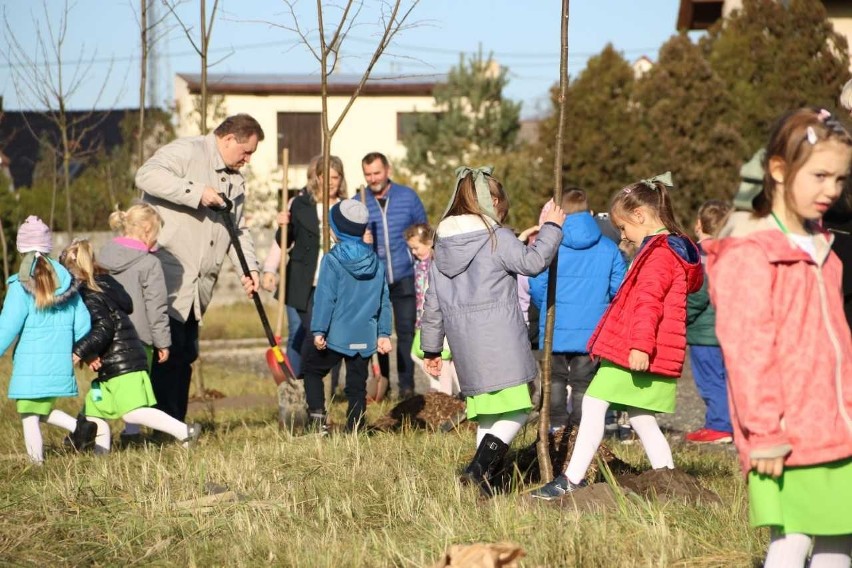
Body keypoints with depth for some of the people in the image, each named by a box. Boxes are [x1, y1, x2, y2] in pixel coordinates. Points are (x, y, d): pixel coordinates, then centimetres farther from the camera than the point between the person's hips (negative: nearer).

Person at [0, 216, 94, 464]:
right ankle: (78, 426, 3)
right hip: (60, 364, 5)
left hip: (30, 364, -5)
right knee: (44, 410, 23)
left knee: (29, 418, 2)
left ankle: (37, 464, -2)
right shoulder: (67, 283, 6)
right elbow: (82, 324, 8)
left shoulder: (21, 287, -9)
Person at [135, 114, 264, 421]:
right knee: (168, 352, -12)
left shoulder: (235, 180, 20)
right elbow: (146, 175, -25)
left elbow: (239, 231, 22)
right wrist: (196, 192, -26)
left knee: (185, 354, 11)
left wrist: (248, 269, 6)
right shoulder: (186, 151, -8)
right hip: (166, 277, -9)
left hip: (197, 286, 9)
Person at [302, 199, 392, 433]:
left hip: (336, 335, -4)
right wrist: (384, 333, 13)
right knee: (357, 385, 9)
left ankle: (317, 417, 0)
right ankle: (355, 431, 6)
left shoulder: (332, 260, -9)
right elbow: (384, 301, 8)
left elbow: (325, 297, -12)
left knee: (311, 369, 14)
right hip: (365, 338, 4)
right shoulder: (376, 262, 6)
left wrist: (318, 330, -10)